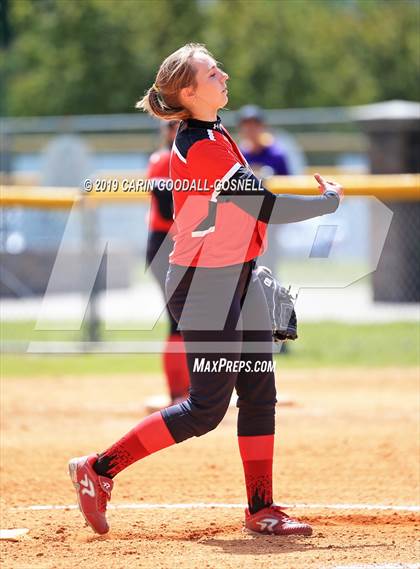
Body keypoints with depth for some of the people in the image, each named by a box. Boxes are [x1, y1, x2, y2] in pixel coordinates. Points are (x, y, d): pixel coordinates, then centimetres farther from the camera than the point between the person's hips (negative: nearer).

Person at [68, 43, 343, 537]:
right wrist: (329, 201, -8)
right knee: (206, 408, -6)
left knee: (259, 393, 8)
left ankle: (261, 509, 12)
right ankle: (99, 469, 3)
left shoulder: (211, 135, 10)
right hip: (205, 286, -10)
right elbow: (267, 208, -20)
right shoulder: (203, 149, -21)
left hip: (237, 280, 10)